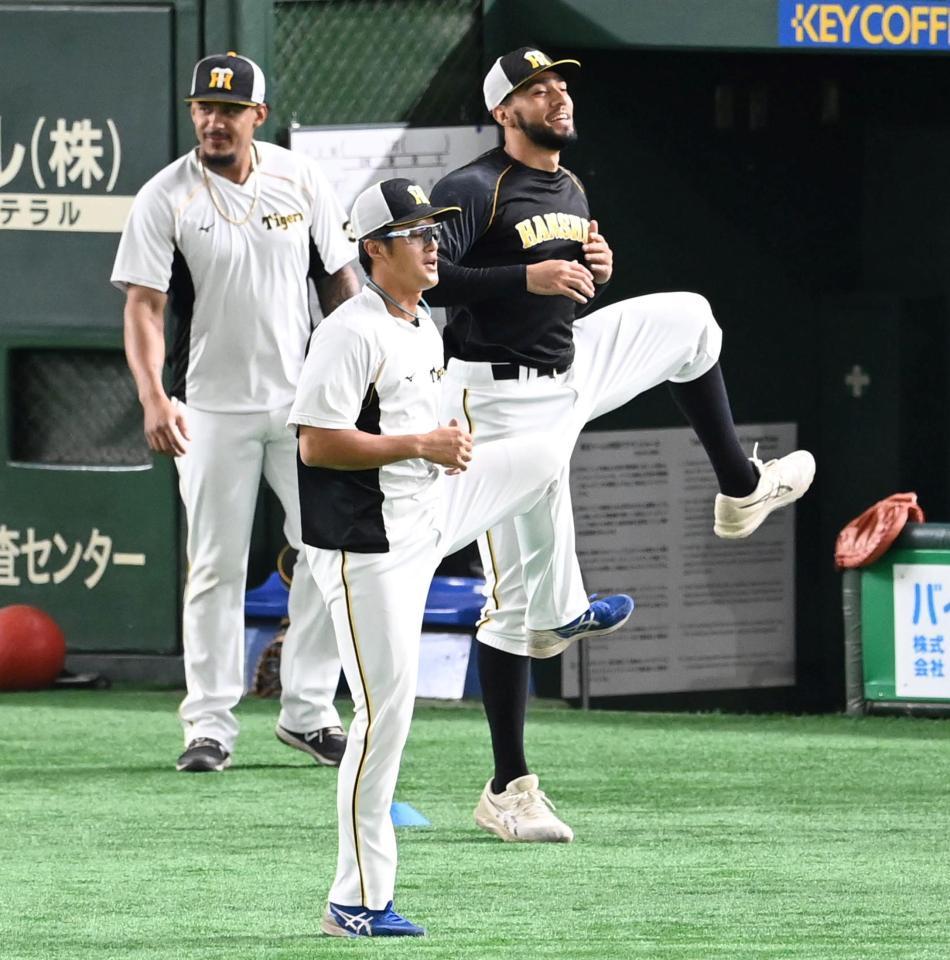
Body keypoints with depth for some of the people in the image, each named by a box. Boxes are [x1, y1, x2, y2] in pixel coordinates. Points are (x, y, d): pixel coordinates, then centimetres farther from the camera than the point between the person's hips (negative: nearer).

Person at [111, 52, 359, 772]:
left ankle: (308, 712, 9)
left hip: (303, 397, 3)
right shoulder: (165, 199, -7)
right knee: (217, 567, 1)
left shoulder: (300, 180, 2)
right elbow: (144, 306, -12)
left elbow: (338, 280, 9)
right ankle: (210, 725, 7)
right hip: (213, 408, -3)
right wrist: (153, 396, -26)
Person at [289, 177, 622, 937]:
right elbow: (316, 444, -25)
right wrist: (419, 446, -24)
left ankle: (552, 608, 40)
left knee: (549, 450, 19)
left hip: (427, 512, 9)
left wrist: (449, 444, 4)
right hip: (368, 545, -9)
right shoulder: (352, 334, -19)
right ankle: (359, 902, -3)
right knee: (387, 707, -9)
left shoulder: (425, 327, 10)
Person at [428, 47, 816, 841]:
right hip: (504, 397, -8)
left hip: (571, 367, 8)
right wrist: (530, 276, -29)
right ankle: (508, 791, -2)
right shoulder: (476, 189, -15)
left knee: (686, 318, 22)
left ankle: (740, 489, 36)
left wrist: (597, 271, -1)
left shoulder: (572, 192, 11)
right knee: (526, 596, -8)